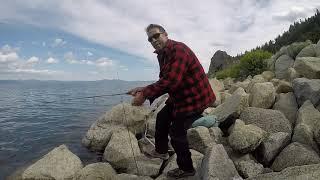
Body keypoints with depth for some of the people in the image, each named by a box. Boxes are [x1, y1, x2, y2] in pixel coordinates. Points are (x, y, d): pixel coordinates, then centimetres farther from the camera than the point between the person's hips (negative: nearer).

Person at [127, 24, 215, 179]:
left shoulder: (178, 50, -23)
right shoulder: (162, 55, 8)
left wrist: (145, 94, -30)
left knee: (177, 132, -5)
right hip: (179, 96, 10)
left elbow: (170, 81, -33)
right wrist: (145, 89, -4)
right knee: (162, 117, 20)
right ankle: (161, 151, 42)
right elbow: (164, 81, 9)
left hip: (195, 98, -10)